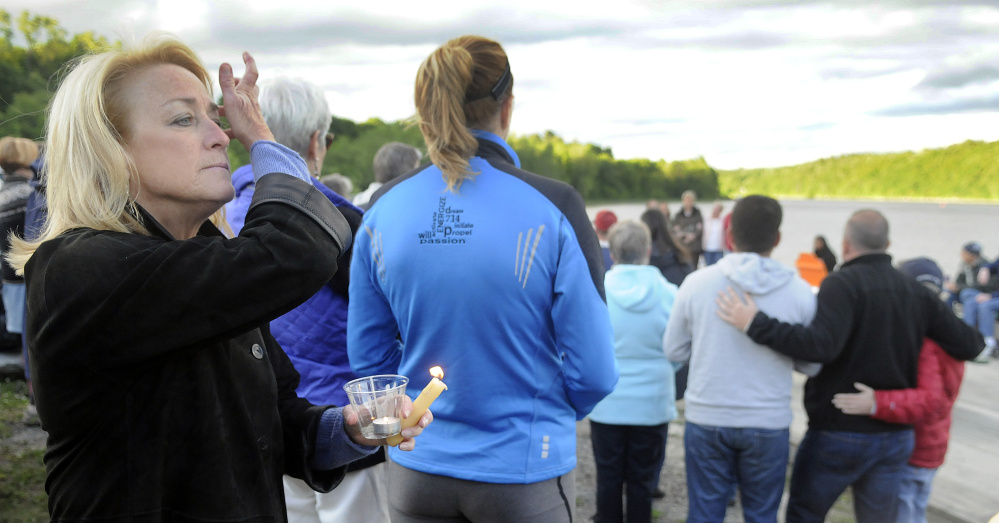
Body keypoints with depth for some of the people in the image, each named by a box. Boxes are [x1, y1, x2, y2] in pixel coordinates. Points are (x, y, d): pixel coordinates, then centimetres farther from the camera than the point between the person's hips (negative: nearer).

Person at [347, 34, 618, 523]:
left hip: (416, 472, 3)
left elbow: (368, 356, 2)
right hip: (523, 474, -2)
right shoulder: (552, 208, -15)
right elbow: (594, 372, -11)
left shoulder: (383, 210, -5)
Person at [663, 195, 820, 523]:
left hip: (707, 419, 0)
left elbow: (674, 351, 1)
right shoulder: (798, 291, -8)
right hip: (769, 422, 0)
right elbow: (812, 365, 1)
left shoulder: (696, 283, -8)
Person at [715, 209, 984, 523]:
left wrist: (755, 325, -31)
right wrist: (978, 339, 25)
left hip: (838, 434, -5)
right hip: (895, 437, 5)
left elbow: (821, 345, -31)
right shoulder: (916, 292, 2)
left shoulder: (843, 283, -16)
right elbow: (967, 346, 2)